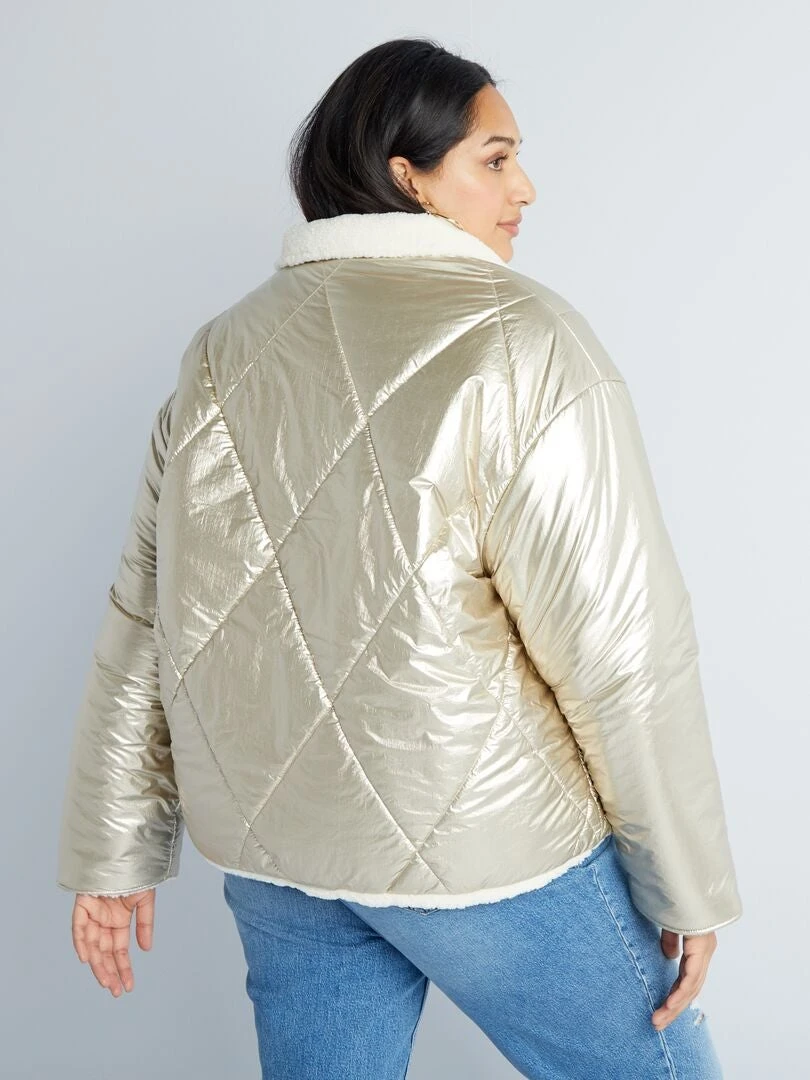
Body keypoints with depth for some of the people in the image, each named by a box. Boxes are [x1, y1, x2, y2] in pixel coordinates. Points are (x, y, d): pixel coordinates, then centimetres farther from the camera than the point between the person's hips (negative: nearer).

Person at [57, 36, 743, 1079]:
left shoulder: (226, 349, 4)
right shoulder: (517, 337, -14)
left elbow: (145, 616, 6)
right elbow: (619, 642, -17)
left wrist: (113, 852, 14)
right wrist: (689, 884, -4)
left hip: (271, 846, 6)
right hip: (486, 839, -5)